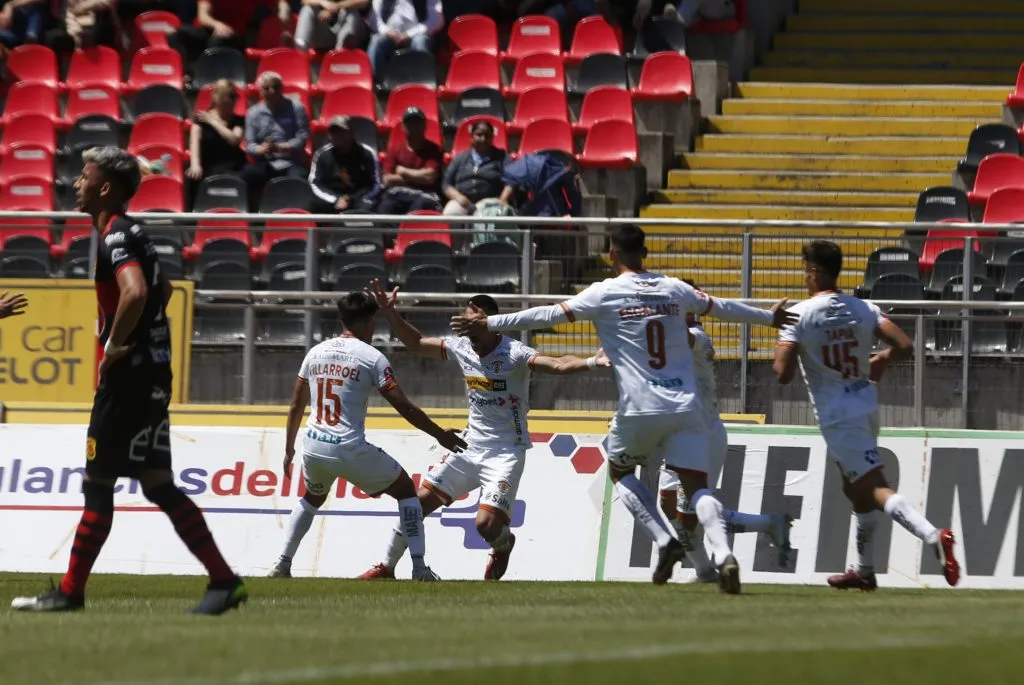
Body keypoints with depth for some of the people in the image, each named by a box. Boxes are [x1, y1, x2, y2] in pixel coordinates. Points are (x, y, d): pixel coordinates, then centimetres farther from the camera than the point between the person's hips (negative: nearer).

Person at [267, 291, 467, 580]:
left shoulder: (315, 353, 10)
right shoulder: (372, 358, -6)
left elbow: (296, 407, 15)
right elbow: (405, 408, -7)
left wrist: (289, 449, 27)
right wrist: (440, 435, 3)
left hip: (313, 447, 5)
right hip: (350, 449, -5)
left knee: (312, 499, 34)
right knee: (405, 489, 14)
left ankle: (282, 565, 23)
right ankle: (420, 568, 5)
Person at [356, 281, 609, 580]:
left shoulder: (514, 354, -19)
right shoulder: (461, 348, 1)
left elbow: (556, 365, -34)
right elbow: (416, 344, 16)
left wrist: (591, 362, -52)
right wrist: (390, 312, 6)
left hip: (506, 452, -6)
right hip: (471, 446, 6)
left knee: (486, 524, -19)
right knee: (418, 502, 2)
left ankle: (503, 545, 19)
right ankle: (386, 568, 18)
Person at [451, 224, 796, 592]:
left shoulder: (605, 293, -2)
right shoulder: (674, 289, 10)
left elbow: (549, 315, -4)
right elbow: (722, 308, 23)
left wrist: (490, 324, 0)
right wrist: (769, 317, 40)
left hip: (639, 410, -3)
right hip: (685, 407, 3)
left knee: (620, 472, 21)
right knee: (697, 487, -1)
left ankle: (664, 541, 3)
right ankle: (723, 554, -25)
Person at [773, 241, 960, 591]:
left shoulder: (799, 315, -12)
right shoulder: (864, 309, 3)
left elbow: (783, 374, -18)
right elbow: (905, 347, -4)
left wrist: (781, 338, 1)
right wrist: (883, 358, 17)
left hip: (838, 417, -7)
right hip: (868, 409, 7)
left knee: (874, 487, -14)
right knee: (855, 488, 24)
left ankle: (931, 534, -37)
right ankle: (864, 571, 31)